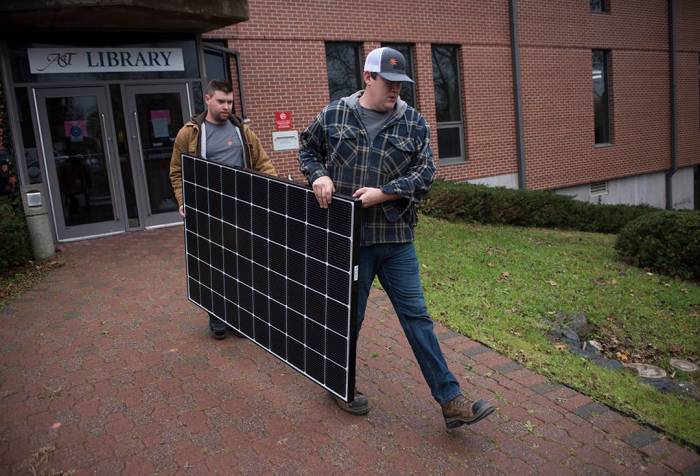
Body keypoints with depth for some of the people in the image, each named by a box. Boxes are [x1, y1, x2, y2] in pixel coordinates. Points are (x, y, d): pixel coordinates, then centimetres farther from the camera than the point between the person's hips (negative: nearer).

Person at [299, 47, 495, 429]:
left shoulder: (413, 122, 3)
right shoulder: (333, 115, 1)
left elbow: (425, 171, -1)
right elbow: (307, 150, 15)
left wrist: (384, 193, -13)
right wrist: (319, 175, -6)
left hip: (396, 239, 2)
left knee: (416, 316, 6)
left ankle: (450, 400, 12)